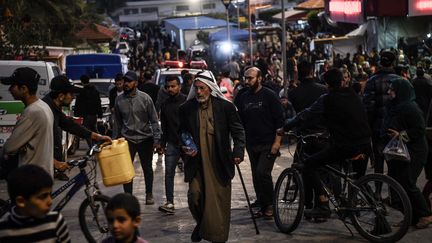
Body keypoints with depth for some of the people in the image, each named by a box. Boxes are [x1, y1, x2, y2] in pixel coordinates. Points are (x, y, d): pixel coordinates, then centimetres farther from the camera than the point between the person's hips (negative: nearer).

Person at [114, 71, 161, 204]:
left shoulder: (145, 98, -8)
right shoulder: (119, 100, 1)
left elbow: (154, 120, -6)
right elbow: (118, 122, 13)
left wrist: (157, 138, -12)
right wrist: (118, 137, 15)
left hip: (145, 138, -1)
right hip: (127, 139, 2)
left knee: (147, 168, 10)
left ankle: (149, 194, 25)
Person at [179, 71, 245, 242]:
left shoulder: (226, 106, -1)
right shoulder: (186, 108, 4)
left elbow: (238, 131, 3)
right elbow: (181, 133, 15)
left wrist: (238, 151, -9)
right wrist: (184, 148, -3)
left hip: (219, 163, -1)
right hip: (196, 162, 1)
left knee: (219, 200, 2)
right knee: (194, 196, -5)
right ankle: (201, 224, 25)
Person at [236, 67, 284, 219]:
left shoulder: (269, 96, -5)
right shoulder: (243, 98, 10)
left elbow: (280, 120, -6)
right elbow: (240, 121, 18)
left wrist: (277, 142, -13)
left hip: (268, 144, -6)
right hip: (251, 144, 6)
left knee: (262, 172, -18)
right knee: (256, 177, 7)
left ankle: (270, 205, -4)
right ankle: (263, 207, 17)